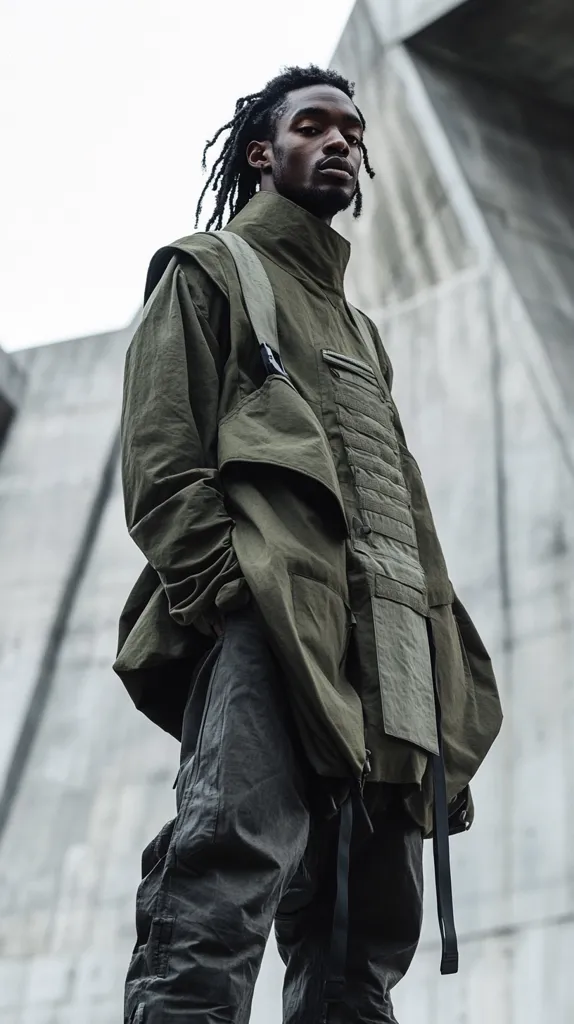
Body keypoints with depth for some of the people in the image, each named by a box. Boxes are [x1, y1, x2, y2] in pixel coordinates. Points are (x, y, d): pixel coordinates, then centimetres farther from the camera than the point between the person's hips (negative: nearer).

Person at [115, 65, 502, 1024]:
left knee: (363, 936, 0)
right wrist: (227, 592, -15)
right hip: (267, 616, -7)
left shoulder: (359, 327, 36)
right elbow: (159, 460, 1)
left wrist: (432, 646, 12)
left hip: (383, 648, 7)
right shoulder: (207, 271, 16)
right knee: (223, 889, -23)